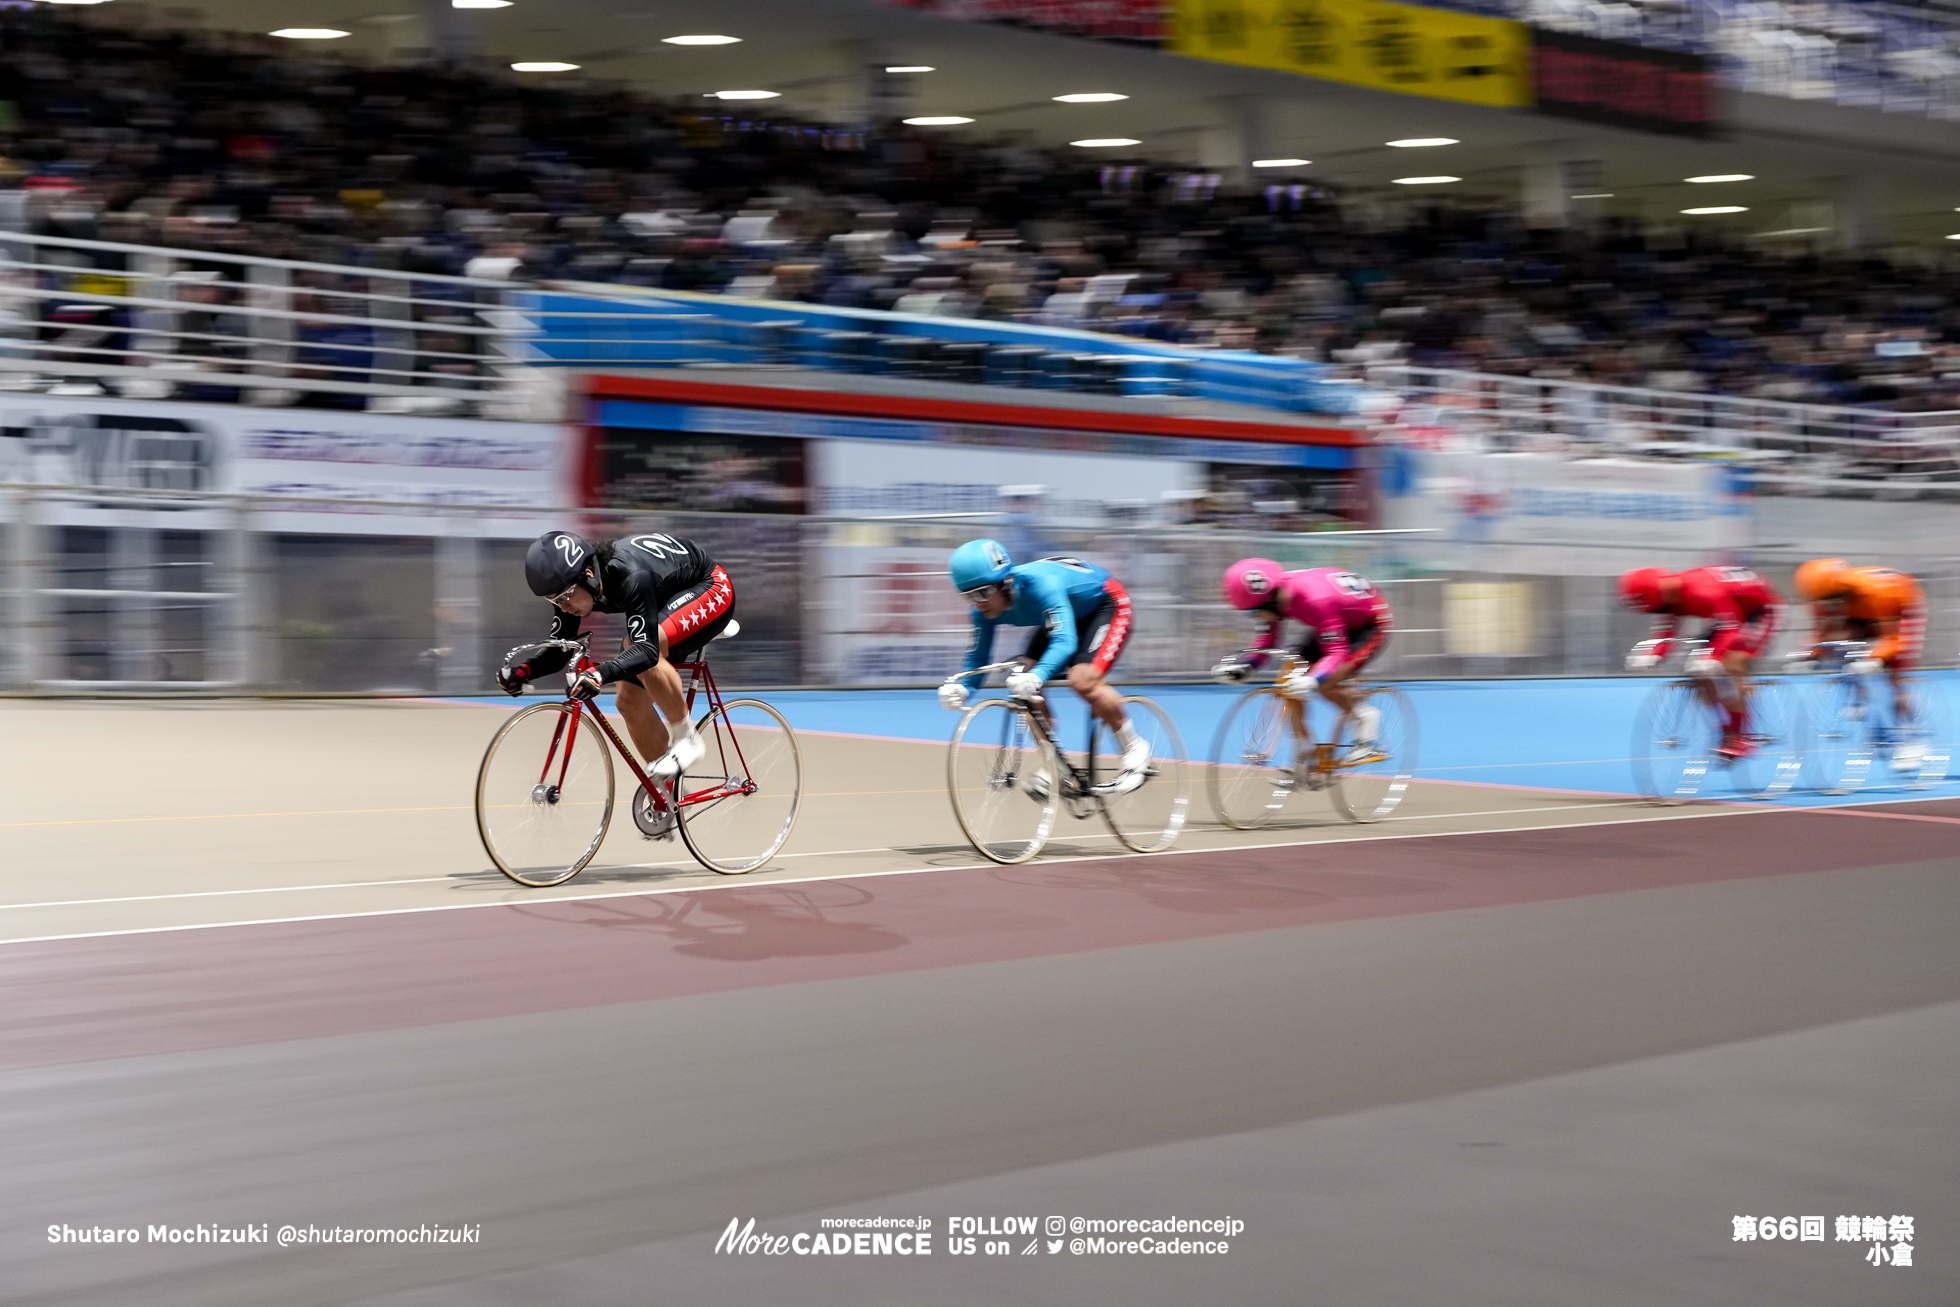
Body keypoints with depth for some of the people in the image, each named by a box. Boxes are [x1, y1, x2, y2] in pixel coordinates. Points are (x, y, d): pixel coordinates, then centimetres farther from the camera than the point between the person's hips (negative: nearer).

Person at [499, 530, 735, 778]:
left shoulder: (631, 578, -39)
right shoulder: (571, 587, -16)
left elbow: (647, 649, -47)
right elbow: (558, 650, -9)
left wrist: (599, 674, -62)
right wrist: (524, 671, -29)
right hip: (666, 602, 8)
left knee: (641, 651, -34)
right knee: (630, 701, -4)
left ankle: (686, 738, -17)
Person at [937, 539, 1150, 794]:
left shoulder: (1039, 584, -40)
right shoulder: (985, 609, -19)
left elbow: (1064, 641, -49)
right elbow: (977, 658, -13)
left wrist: (1036, 676, -66)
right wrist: (959, 686, -35)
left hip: (1107, 603, -7)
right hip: (1069, 614, 7)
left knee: (1082, 681, -27)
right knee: (1024, 685, -12)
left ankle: (1135, 749, -7)